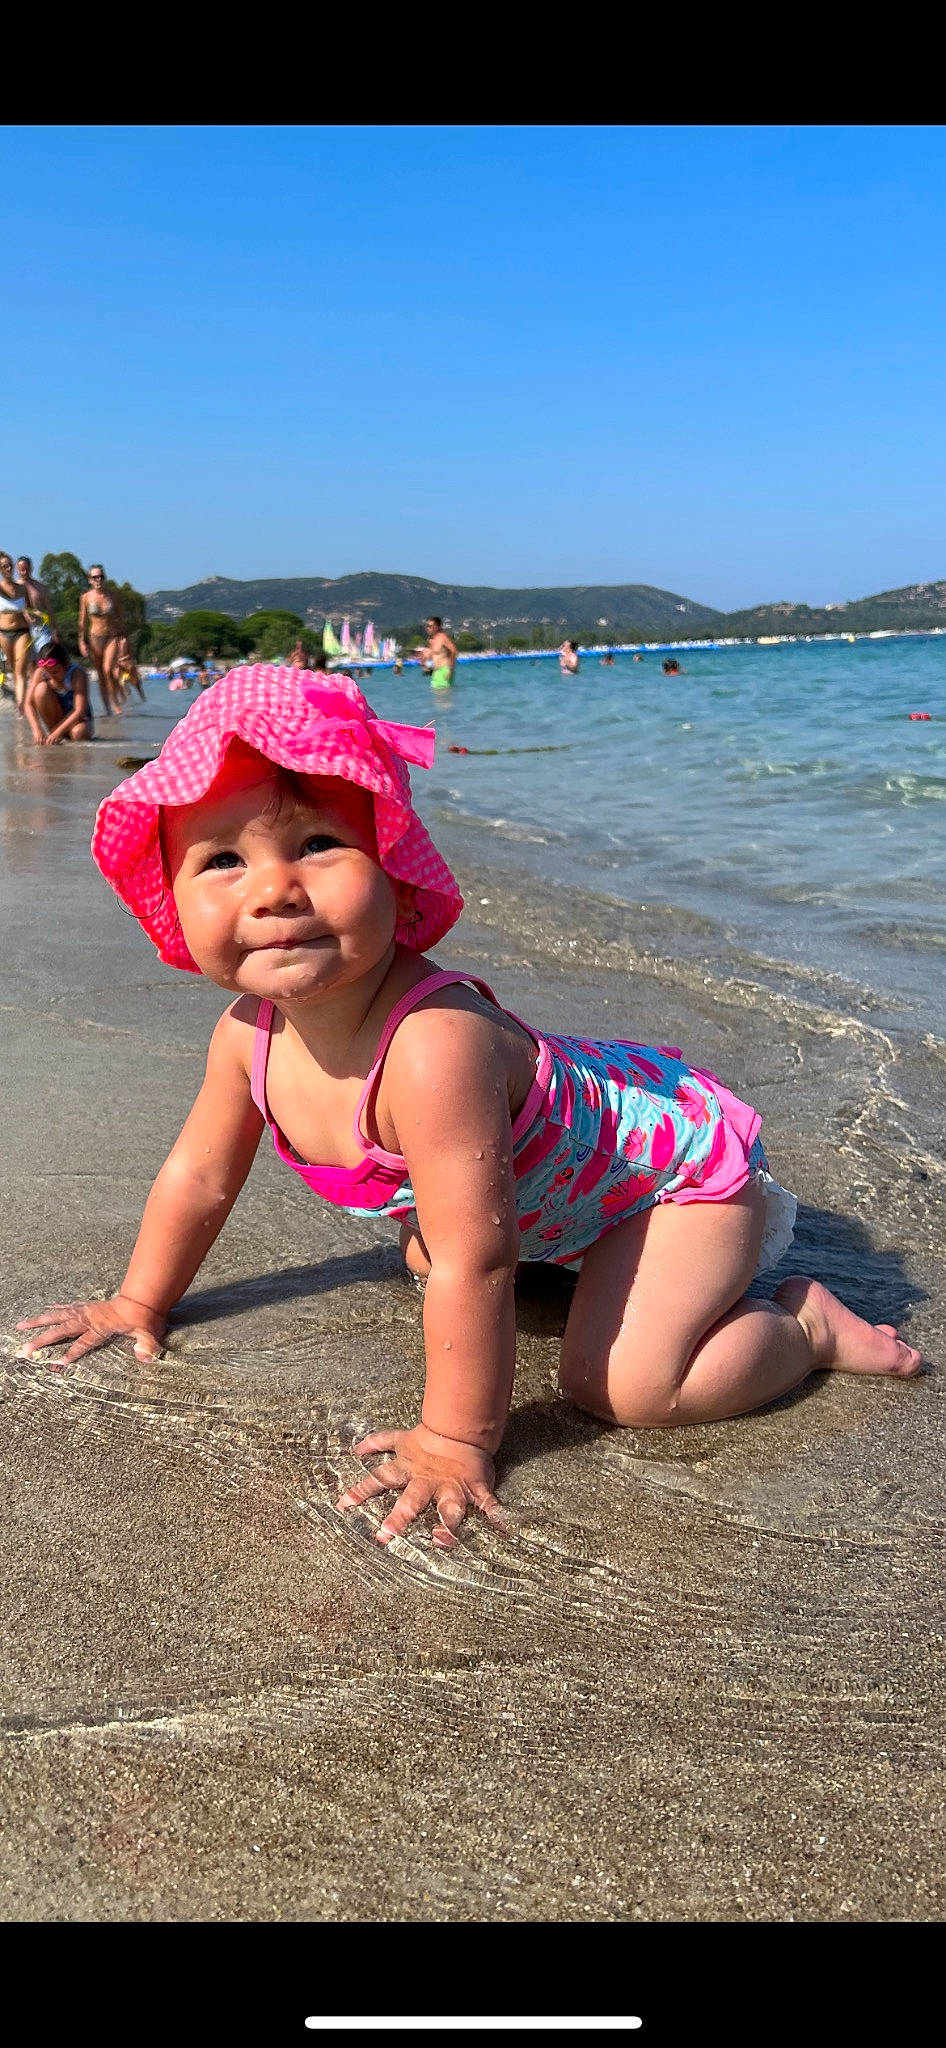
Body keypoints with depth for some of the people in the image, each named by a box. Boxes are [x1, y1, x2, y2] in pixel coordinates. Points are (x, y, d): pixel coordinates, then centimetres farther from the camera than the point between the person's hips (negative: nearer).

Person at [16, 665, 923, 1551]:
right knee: (425, 1248, 25)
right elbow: (200, 1175, 2)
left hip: (678, 1151, -8)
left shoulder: (434, 1046, -42)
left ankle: (808, 1324, 4)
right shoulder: (249, 1032, -16)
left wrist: (455, 1443, -29)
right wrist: (139, 1304, 13)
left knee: (622, 1383, -20)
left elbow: (473, 1266, -37)